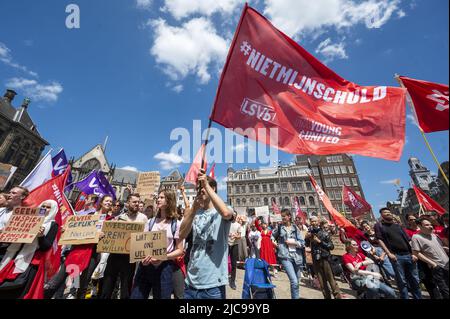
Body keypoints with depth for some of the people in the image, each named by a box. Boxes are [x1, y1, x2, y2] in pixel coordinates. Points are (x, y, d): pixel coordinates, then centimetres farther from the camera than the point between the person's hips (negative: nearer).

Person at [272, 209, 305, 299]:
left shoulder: (295, 228, 2)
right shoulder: (279, 227, 0)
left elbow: (302, 243, 3)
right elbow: (272, 236, 18)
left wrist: (293, 242, -11)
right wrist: (274, 242, 1)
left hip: (297, 256, 3)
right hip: (285, 257, -2)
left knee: (297, 282, 17)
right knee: (294, 282, -14)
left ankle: (296, 296, 39)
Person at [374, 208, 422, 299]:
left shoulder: (398, 225, 15)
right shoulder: (379, 225, -1)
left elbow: (408, 240, 15)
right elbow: (380, 240, -7)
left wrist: (413, 253, 4)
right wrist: (389, 253, -14)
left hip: (408, 255, 5)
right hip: (396, 256, -5)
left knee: (415, 280, 12)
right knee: (402, 281, 3)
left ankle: (418, 297, 27)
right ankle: (405, 297, 15)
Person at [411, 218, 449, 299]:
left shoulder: (434, 235, 8)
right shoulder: (416, 237, -16)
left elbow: (442, 247, 21)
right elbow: (416, 253, -18)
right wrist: (432, 263, -17)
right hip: (436, 267, -7)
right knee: (445, 291, 2)